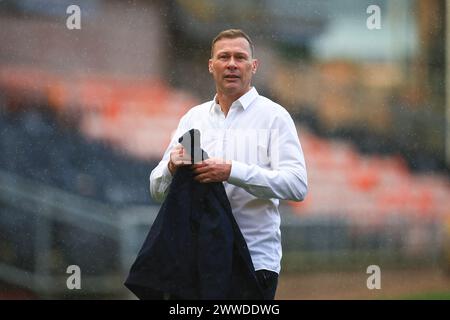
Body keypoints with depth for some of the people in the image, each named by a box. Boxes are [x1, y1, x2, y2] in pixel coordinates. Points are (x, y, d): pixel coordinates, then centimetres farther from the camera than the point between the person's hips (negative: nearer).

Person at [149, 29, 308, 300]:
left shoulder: (273, 116, 0)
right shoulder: (193, 118, 13)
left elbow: (297, 185, -13)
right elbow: (158, 190, 11)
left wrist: (233, 172, -24)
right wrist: (172, 167, -12)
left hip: (255, 259, -3)